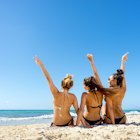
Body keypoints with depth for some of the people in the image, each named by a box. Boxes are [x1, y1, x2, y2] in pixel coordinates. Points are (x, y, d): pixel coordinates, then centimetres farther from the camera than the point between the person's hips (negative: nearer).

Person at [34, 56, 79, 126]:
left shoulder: (56, 94, -16)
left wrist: (40, 64, -16)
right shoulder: (73, 97, -10)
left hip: (56, 124, 1)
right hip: (68, 123, -1)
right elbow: (77, 111, -7)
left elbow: (48, 79, -17)